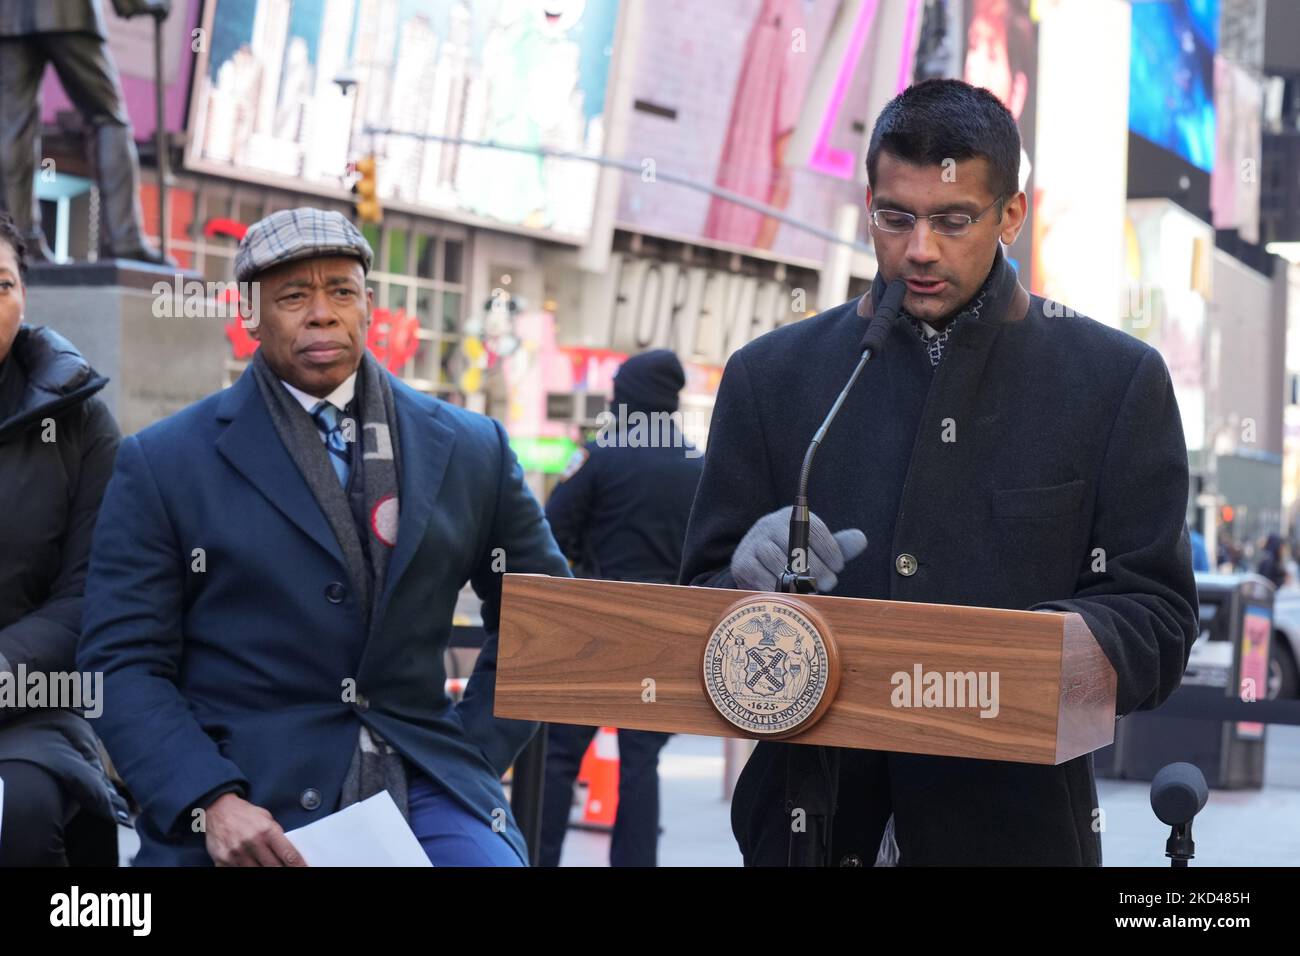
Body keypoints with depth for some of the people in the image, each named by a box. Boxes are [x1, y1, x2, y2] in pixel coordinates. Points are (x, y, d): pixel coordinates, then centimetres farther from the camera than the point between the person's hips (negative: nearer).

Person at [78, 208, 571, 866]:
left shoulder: (469, 450, 10)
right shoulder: (164, 463, 2)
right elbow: (124, 661, -2)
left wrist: (477, 753, 8)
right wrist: (212, 802, -16)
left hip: (422, 785, 2)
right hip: (244, 793, -2)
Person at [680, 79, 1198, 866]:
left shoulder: (1117, 380, 0)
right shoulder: (773, 375, 5)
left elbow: (1156, 624, -3)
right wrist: (750, 580, -18)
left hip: (1014, 825, -1)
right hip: (809, 821, 2)